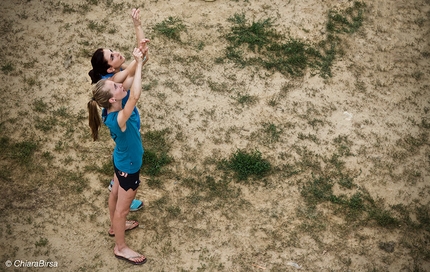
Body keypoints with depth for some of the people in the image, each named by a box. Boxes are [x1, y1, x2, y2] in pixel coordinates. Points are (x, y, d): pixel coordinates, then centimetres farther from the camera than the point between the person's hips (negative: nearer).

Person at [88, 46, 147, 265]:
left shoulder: (115, 106, -19)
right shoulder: (119, 119, -41)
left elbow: (130, 78, -14)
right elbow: (135, 96, -56)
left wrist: (139, 59, -32)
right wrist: (139, 63, -48)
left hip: (121, 160, 8)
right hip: (129, 167, -8)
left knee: (115, 194, 31)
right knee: (122, 208, 14)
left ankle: (115, 226, 58)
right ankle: (120, 247, 36)